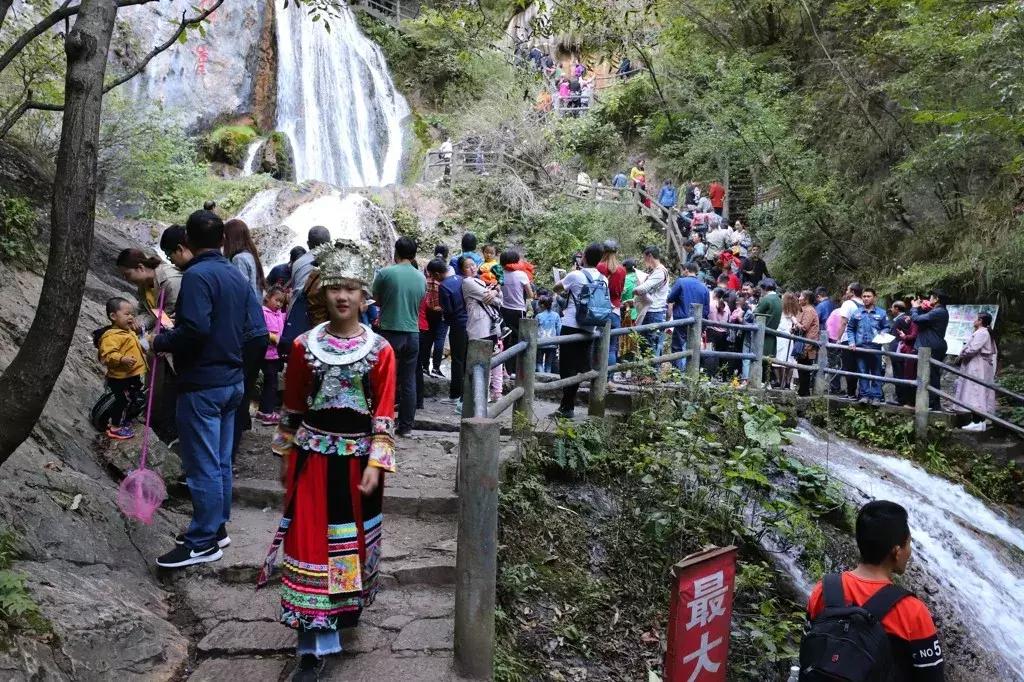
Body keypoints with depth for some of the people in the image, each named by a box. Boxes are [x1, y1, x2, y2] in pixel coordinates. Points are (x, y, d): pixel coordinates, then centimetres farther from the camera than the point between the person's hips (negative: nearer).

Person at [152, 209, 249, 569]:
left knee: (202, 465, -1)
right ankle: (217, 527, 26)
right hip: (232, 381, 8)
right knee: (220, 461, 16)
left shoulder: (197, 275, -15)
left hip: (202, 384, -8)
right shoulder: (237, 276, 10)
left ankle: (203, 542, 7)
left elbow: (195, 328, -25)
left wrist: (162, 341, -9)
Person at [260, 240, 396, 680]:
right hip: (313, 456, 1)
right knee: (310, 542, 0)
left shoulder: (380, 351, -6)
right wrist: (286, 456, 10)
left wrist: (376, 463, -11)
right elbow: (292, 408, 7)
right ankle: (314, 643, 7)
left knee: (355, 538, 15)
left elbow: (384, 414, -6)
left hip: (357, 458, 0)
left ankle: (349, 607, 42)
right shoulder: (305, 346, -1)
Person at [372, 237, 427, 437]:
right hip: (413, 333, 4)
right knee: (409, 382, 9)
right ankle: (406, 426, 14)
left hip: (390, 332, -3)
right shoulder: (421, 277, 4)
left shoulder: (386, 273, -8)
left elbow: (377, 300, 4)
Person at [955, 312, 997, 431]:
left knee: (976, 393, -11)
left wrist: (962, 355, -6)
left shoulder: (981, 333, -15)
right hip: (981, 368, 11)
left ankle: (978, 422, -13)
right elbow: (995, 352, 21)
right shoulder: (987, 333, 17)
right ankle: (980, 421, 11)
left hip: (977, 368, -11)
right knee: (981, 394, 10)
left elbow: (973, 349, -23)